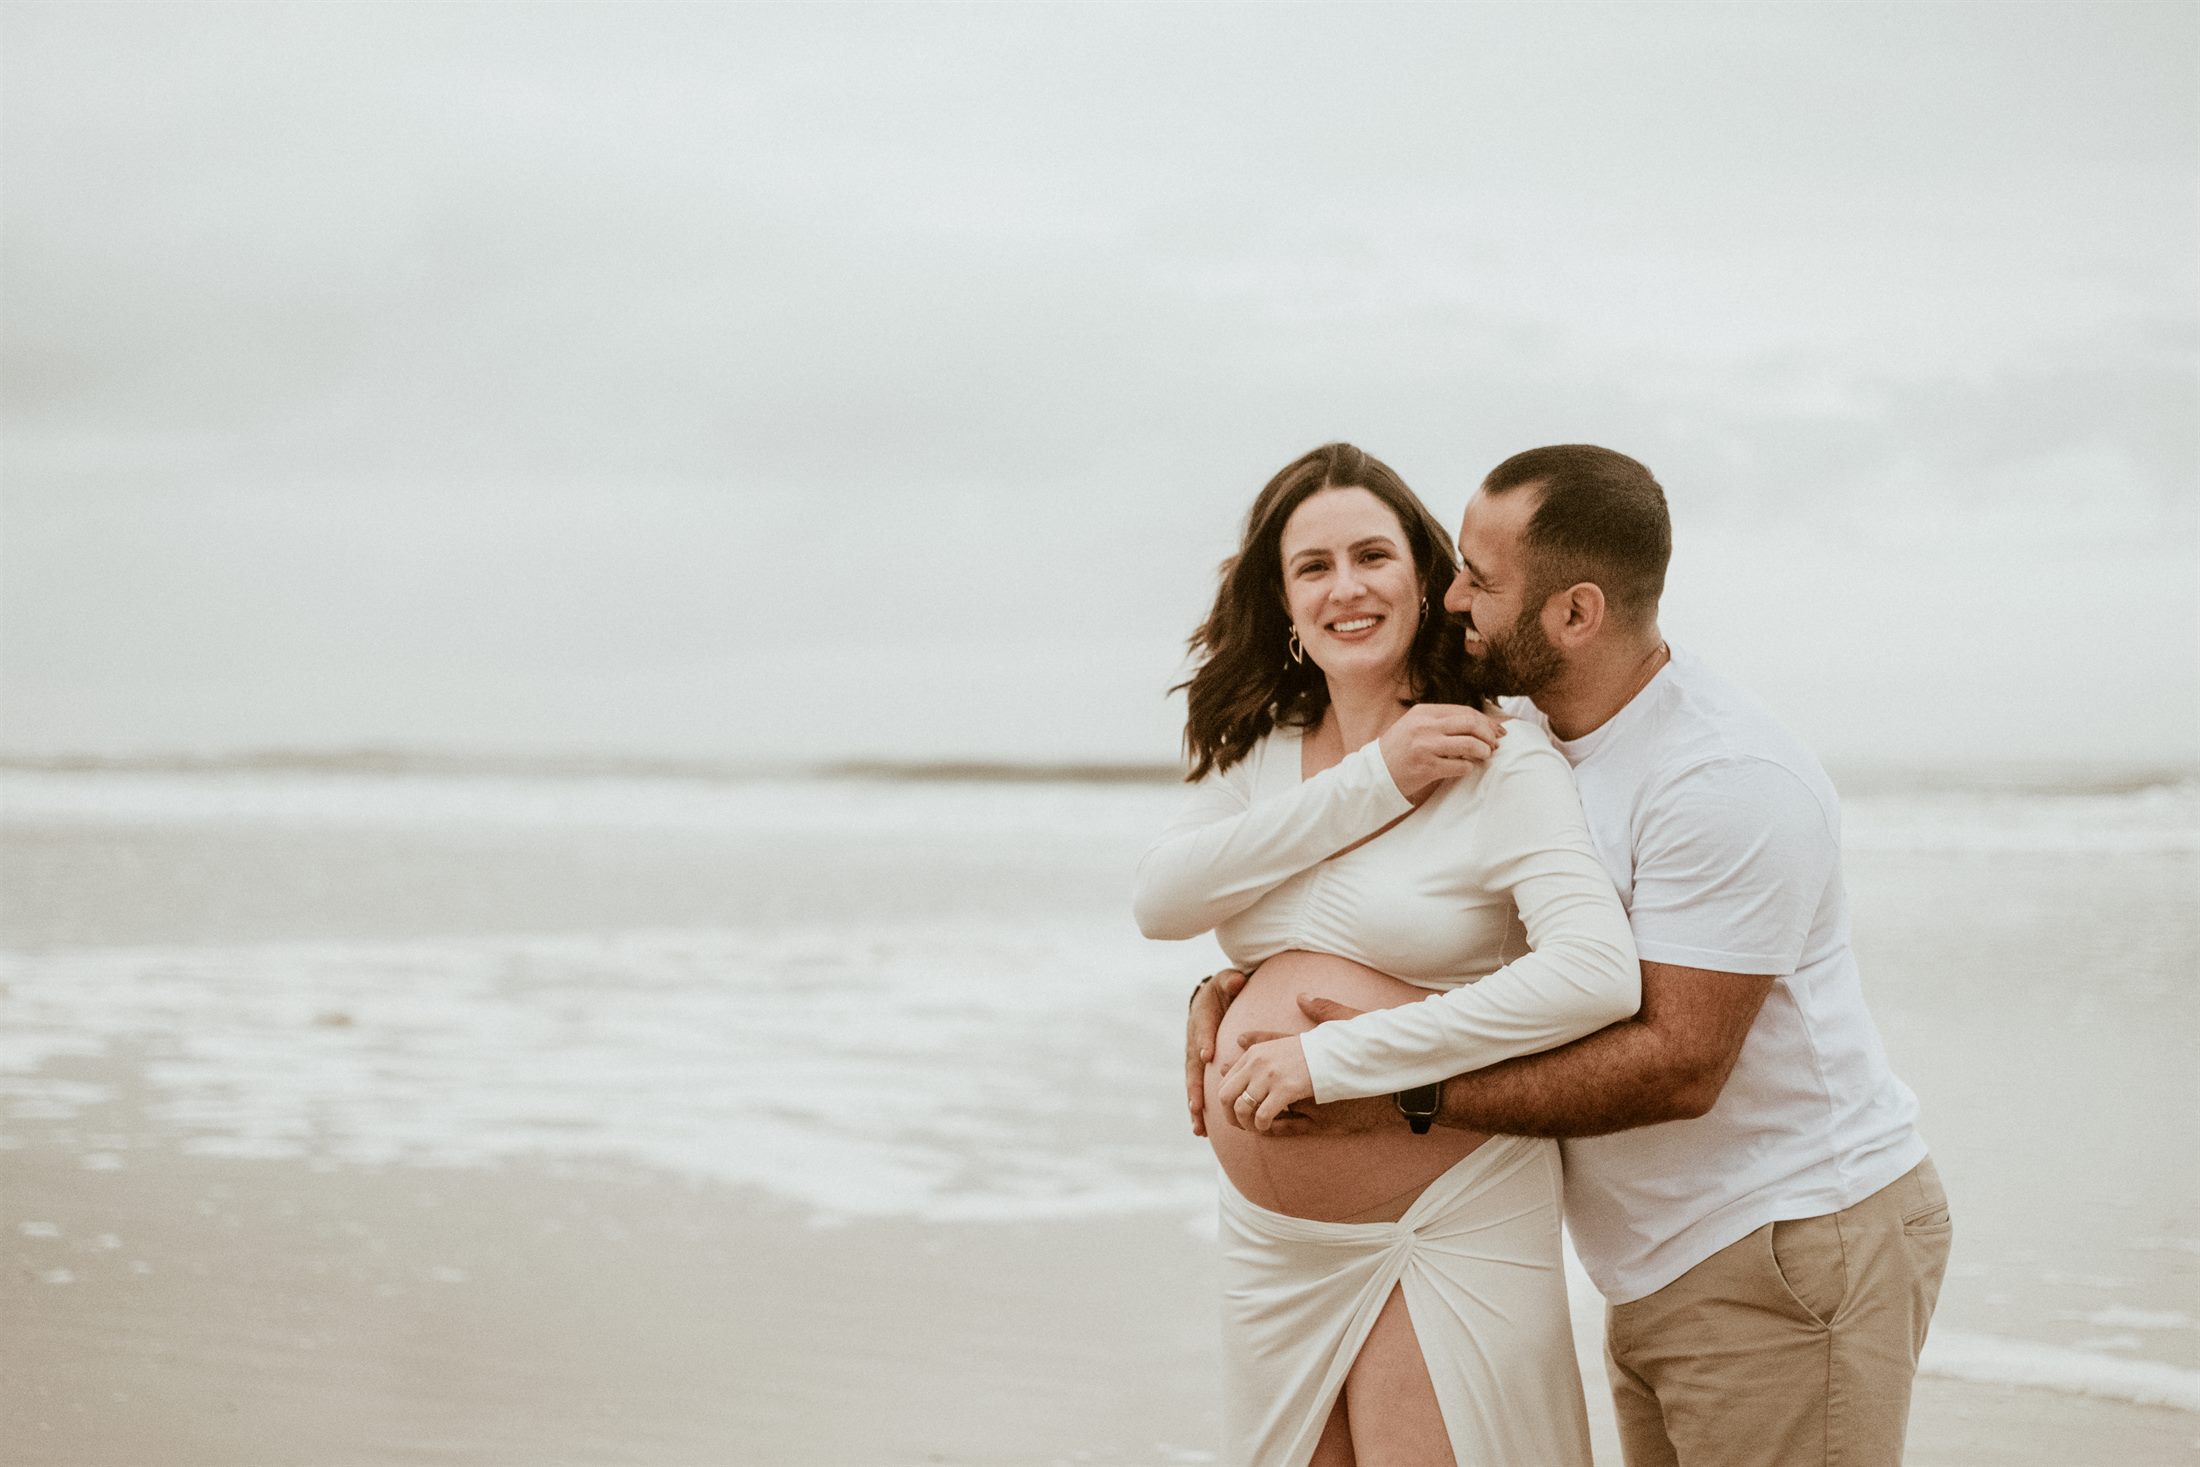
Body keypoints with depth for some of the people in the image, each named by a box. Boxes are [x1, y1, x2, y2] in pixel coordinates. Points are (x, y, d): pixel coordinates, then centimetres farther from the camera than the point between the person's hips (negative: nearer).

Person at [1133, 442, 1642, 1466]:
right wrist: (1371, 784, -15)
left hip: (1449, 1231, -5)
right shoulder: (1258, 756, 8)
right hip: (1269, 1237, 5)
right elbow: (1161, 900, -9)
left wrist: (1336, 1057, -23)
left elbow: (1598, 976, -25)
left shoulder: (1506, 766, -11)